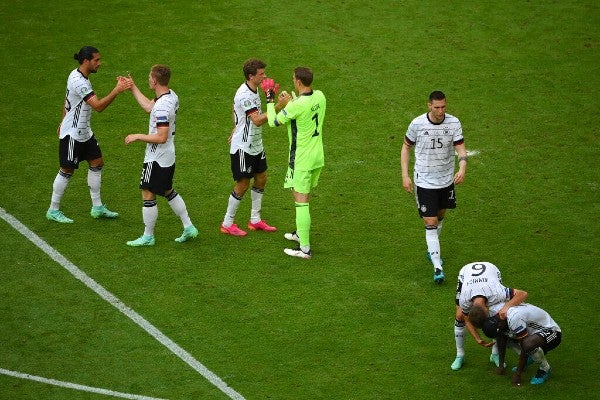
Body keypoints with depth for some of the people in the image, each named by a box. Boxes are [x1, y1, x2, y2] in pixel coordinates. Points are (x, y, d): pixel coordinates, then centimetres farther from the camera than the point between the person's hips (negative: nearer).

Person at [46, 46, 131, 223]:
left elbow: (66, 102, 18)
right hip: (72, 134, -10)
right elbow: (98, 106, -35)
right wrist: (117, 90, -37)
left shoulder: (77, 75, 5)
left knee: (97, 163, 12)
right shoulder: (79, 82, -27)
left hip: (84, 132, 10)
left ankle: (97, 207, 20)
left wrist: (64, 122, 28)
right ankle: (53, 210, 13)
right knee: (67, 170, 0)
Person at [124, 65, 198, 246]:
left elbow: (161, 137, -29)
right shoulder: (172, 96, 2)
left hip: (156, 159, -10)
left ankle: (148, 236, 12)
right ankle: (188, 227, 24)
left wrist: (137, 136, -18)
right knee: (168, 191, 22)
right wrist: (133, 88, 22)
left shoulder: (162, 107, -27)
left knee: (148, 195, 2)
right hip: (168, 157, 10)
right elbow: (148, 106, 19)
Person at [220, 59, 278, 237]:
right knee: (243, 185, -1)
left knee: (261, 179, 14)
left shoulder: (253, 89, 4)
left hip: (255, 145, 10)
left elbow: (235, 110, 20)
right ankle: (227, 224, 13)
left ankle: (255, 220, 27)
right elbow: (258, 120, -35)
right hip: (243, 147, -10)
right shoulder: (245, 95, -26)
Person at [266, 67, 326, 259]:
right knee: (304, 198, 26)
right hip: (318, 157, 8)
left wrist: (271, 102, 4)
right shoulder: (320, 97, -1)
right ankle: (301, 233, 43)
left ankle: (304, 249, -3)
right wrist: (291, 100, 19)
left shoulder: (297, 106, -24)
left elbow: (274, 122, -10)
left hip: (301, 160, -8)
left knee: (301, 202, -4)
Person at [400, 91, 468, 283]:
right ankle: (437, 267, -12)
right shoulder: (417, 124, -13)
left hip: (447, 179, 3)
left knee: (440, 216, 21)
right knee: (430, 224, -9)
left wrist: (462, 169, -31)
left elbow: (461, 149, -11)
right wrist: (405, 175, -4)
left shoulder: (454, 123, -9)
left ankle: (432, 251, 46)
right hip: (424, 181, -3)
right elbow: (406, 147, 1)